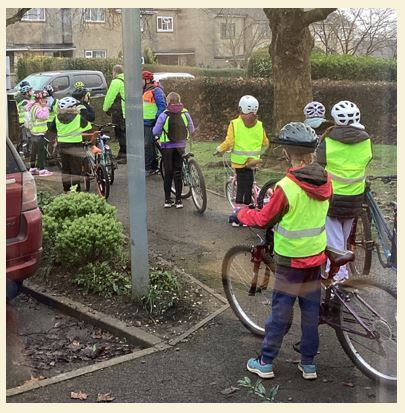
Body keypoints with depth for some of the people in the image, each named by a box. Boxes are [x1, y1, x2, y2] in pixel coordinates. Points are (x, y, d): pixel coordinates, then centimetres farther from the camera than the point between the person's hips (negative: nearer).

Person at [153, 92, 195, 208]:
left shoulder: (164, 115, -14)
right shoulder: (185, 114, -5)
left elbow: (156, 132, -12)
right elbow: (191, 130, 2)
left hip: (167, 147, -2)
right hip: (180, 147, 2)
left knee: (168, 173, 8)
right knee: (178, 173, 9)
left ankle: (167, 200, 11)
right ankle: (178, 200, 10)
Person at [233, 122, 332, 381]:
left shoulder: (286, 187, -24)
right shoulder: (325, 181, -6)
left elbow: (263, 220, -12)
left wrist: (241, 213, 6)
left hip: (290, 261, -5)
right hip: (316, 257, 5)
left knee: (280, 311, 7)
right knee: (311, 311, 14)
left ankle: (265, 363, 20)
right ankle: (309, 364, 25)